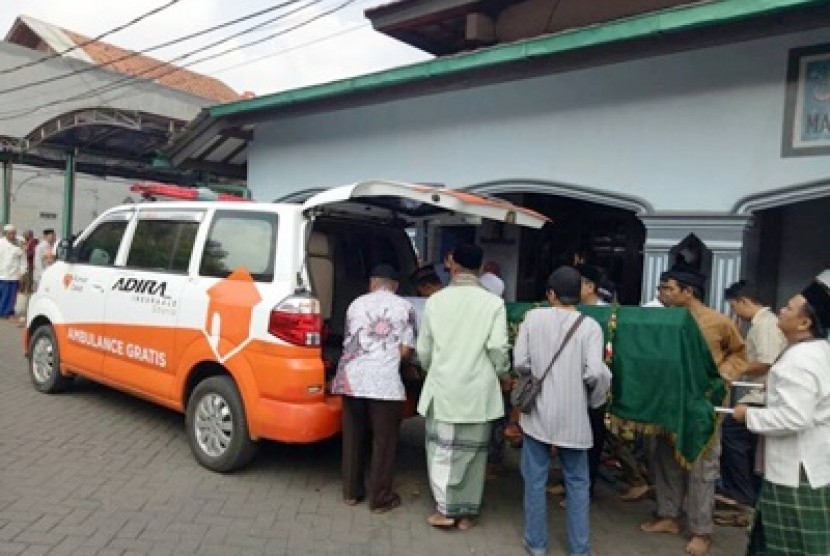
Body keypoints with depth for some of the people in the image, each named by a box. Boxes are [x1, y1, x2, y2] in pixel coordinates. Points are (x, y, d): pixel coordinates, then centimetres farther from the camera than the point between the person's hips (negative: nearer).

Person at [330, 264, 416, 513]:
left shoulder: (356, 304, 15)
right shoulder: (405, 307, 6)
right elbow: (405, 350, 2)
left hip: (351, 376, 4)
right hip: (385, 380, -3)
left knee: (352, 436, 16)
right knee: (384, 440, 7)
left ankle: (351, 491, 26)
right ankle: (380, 498, 15)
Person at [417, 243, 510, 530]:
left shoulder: (435, 300, -2)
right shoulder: (493, 303, -7)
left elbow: (423, 349, 3)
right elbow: (497, 347, -12)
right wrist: (502, 373, 8)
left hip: (443, 386, 0)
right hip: (478, 389, 0)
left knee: (442, 447, 12)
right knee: (473, 450, 11)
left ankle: (445, 509, 13)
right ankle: (466, 512, 20)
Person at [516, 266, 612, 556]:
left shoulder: (533, 317, -5)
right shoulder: (590, 326, -8)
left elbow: (519, 361, -5)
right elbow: (595, 373, -16)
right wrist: (597, 397, 4)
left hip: (538, 411, 1)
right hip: (572, 416, 0)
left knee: (535, 479, 12)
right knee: (577, 482, 15)